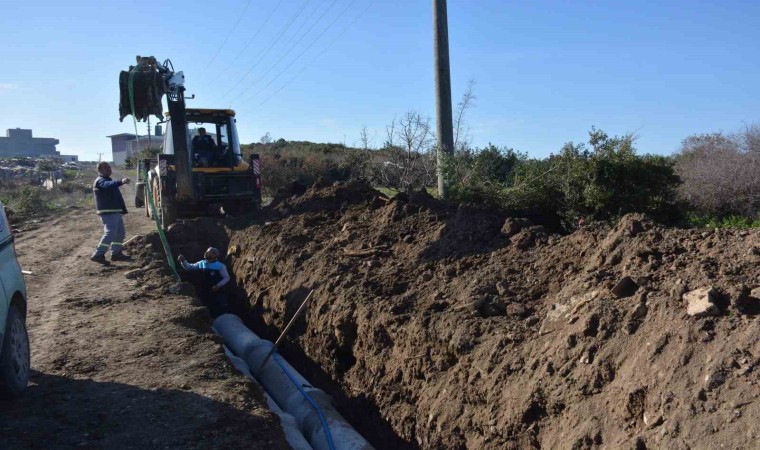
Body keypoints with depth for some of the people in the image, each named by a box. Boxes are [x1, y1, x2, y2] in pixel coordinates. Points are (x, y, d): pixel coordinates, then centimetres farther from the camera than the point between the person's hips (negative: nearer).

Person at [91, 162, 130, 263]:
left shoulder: (107, 179, 22)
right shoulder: (100, 181, -12)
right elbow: (109, 185, -35)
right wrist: (121, 182, -56)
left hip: (115, 211, 10)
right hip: (108, 212, -10)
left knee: (120, 233, 12)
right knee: (110, 233, -16)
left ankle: (116, 253, 20)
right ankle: (98, 255, -12)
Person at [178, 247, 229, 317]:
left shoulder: (220, 266, -12)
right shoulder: (201, 264, 3)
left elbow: (227, 278, -8)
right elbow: (188, 267, 8)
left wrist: (218, 285, -21)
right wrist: (183, 260, -10)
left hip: (218, 293, -5)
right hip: (206, 294, 5)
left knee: (221, 311, -2)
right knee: (210, 312, 18)